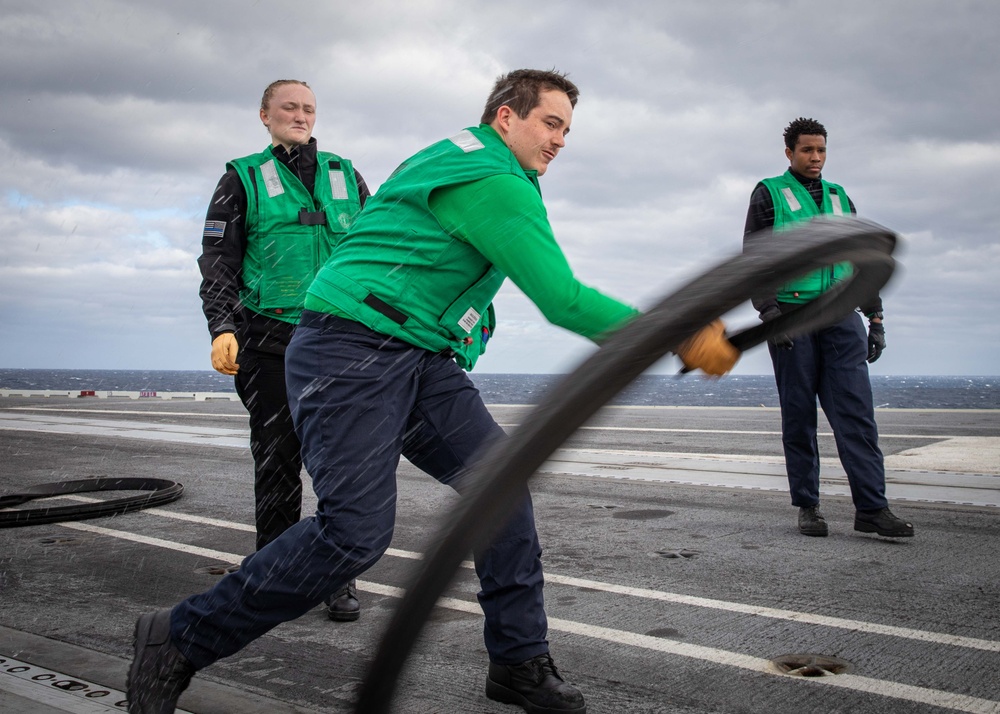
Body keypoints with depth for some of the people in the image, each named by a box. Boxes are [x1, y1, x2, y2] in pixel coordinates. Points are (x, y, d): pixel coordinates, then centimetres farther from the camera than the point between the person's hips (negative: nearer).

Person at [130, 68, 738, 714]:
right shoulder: (494, 182, -12)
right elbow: (564, 301, -18)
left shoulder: (454, 161, 21)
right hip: (352, 352, -11)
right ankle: (178, 642, -2)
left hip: (418, 360, 11)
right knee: (356, 531, -18)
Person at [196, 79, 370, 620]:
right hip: (270, 341, -1)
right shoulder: (244, 178, 9)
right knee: (276, 462, 2)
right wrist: (222, 328, -10)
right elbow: (218, 261, 4)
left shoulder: (345, 176, 16)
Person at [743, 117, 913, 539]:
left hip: (840, 317, 4)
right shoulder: (768, 195, 7)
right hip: (791, 318, -3)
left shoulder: (840, 199, 20)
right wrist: (768, 311, -16)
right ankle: (807, 507, 9)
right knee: (799, 414, 1)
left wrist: (875, 318, 13)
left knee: (856, 409, -6)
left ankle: (871, 509, -8)